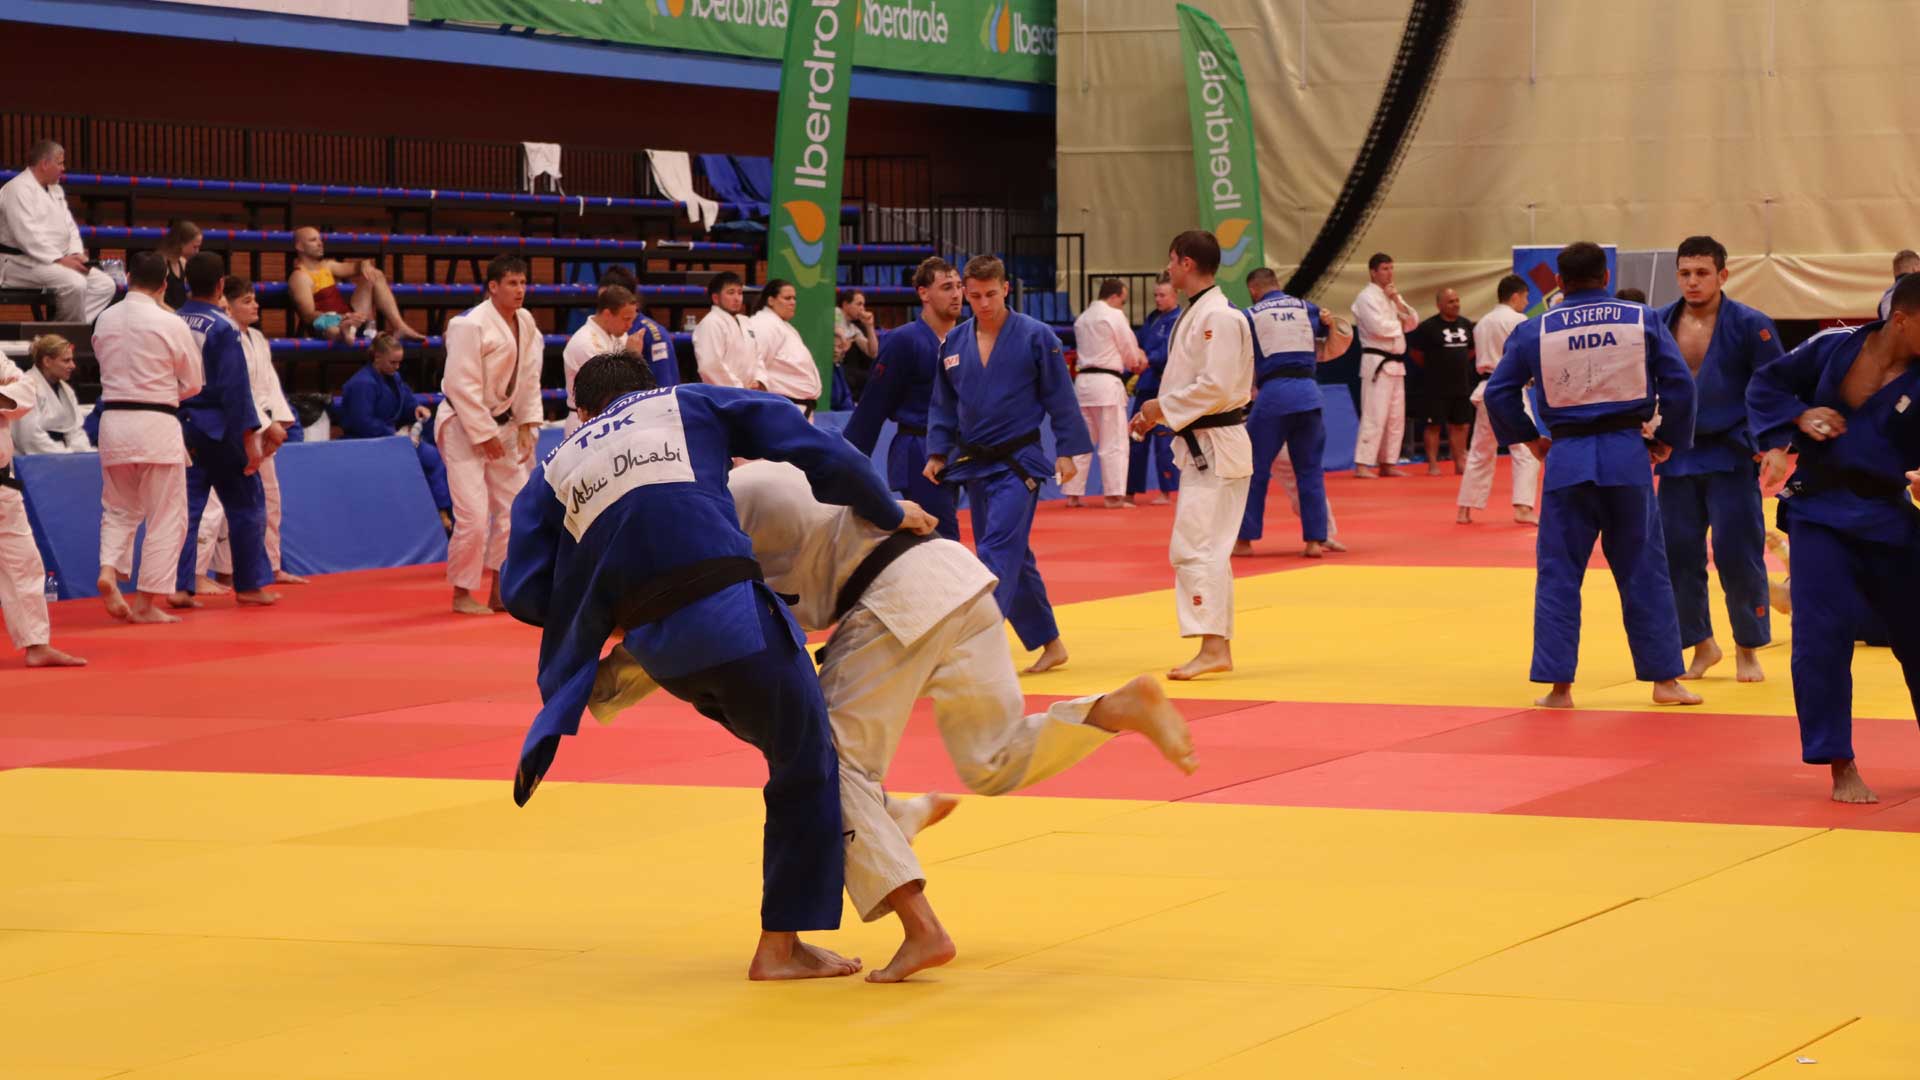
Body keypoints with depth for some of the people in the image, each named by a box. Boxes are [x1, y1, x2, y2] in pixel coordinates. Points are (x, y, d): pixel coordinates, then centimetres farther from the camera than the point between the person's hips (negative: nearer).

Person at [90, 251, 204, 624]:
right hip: (157, 425, -4)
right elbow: (194, 383, -1)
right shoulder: (170, 324, -10)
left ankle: (109, 570, -6)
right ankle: (148, 603, 5)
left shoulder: (105, 320, 2)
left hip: (113, 421, 4)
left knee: (119, 510, 19)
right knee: (166, 519, 5)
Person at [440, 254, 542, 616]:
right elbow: (463, 386, -22)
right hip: (464, 425, -8)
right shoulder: (470, 325, -21)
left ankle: (500, 591, 18)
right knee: (473, 515, -12)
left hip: (502, 422, 8)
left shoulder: (524, 322, 2)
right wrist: (485, 435, -20)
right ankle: (461, 595, 3)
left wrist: (526, 426, -1)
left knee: (514, 506, 7)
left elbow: (529, 379, 7)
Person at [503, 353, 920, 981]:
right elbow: (817, 449, 10)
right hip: (733, 616, -3)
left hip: (656, 648, 4)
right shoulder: (688, 405, 16)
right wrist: (888, 513, 21)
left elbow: (523, 592, 13)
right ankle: (781, 945, 9)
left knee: (794, 747, 26)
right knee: (807, 768, 10)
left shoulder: (555, 472, 21)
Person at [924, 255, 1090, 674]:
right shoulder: (954, 342, 4)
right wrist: (937, 452, 5)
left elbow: (1061, 399, -4)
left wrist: (1067, 451, -7)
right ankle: (1050, 644, 22)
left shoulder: (1036, 336, -8)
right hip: (974, 463, 6)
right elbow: (943, 404, 13)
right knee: (1014, 559, 11)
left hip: (1018, 463, -6)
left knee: (997, 553, -16)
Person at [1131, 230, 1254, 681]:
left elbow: (1216, 387, -23)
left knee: (1196, 547, -14)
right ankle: (1217, 648, 17)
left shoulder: (1219, 317, -17)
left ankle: (1212, 648, -16)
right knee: (1206, 550, 13)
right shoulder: (1196, 313, 16)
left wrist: (1163, 407, -14)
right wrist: (1158, 412, 10)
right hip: (1202, 447, 11)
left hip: (1216, 448, -11)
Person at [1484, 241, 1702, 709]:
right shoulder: (1643, 320, 1)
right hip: (1626, 457, 0)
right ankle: (1665, 679, 13)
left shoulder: (1534, 331, 1)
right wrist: (1669, 439, 11)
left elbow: (1498, 392, 2)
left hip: (1567, 459, 0)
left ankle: (1558, 685, 5)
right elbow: (1679, 383, -2)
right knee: (1644, 571, 10)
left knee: (1558, 574, 7)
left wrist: (1528, 438, 15)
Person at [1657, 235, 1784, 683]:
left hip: (1730, 454, -3)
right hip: (1677, 456, 3)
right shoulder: (1659, 324, 1)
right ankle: (1701, 646, 20)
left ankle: (1748, 650, 15)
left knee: (1739, 554, -3)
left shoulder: (1750, 326, -8)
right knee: (1678, 554, 4)